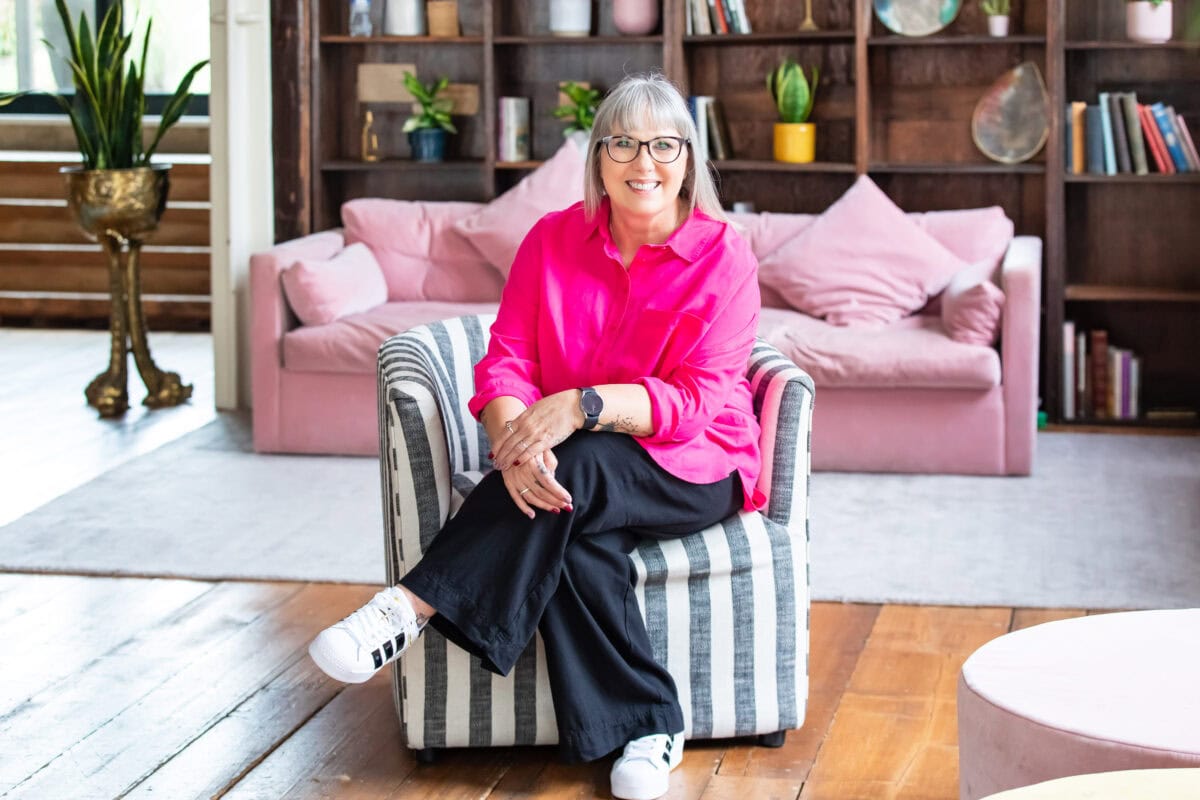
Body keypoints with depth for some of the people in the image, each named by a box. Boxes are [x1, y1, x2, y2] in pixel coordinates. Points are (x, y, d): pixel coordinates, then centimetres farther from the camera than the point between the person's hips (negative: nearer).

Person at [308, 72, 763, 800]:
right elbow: (506, 361, -6)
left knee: (578, 468, -35)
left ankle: (412, 608, -33)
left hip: (692, 467, -3)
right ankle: (649, 728, -21)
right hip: (581, 474, 3)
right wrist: (515, 440, -30)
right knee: (576, 547, -33)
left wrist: (582, 406, -33)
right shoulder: (554, 240, 2)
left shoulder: (724, 256, -9)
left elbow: (698, 401, -16)